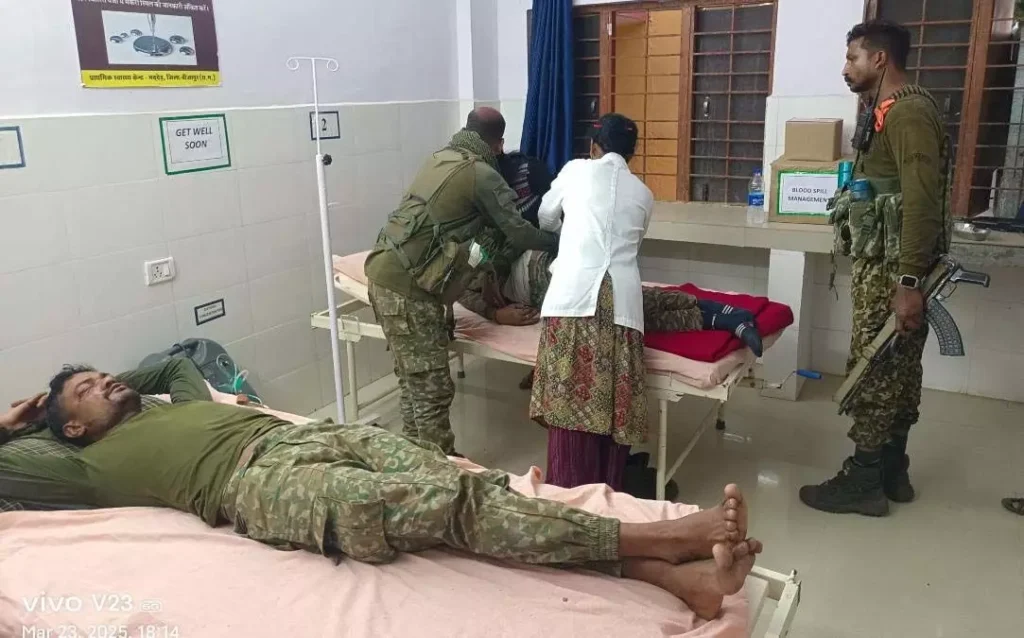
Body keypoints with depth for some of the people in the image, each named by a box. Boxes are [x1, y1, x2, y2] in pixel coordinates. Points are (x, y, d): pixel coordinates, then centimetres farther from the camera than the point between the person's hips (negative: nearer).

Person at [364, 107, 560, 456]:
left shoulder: (441, 158, 18)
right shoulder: (483, 175, -7)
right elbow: (518, 233, -3)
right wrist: (558, 242, 14)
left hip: (384, 272, 9)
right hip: (407, 285, -9)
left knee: (414, 380, 18)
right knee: (432, 387, 0)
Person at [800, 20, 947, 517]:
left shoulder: (908, 113, -14)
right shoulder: (891, 113, 17)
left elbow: (922, 202, -22)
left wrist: (909, 282, -26)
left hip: (892, 267, -10)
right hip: (883, 262, 10)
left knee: (874, 372, -4)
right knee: (895, 372, 14)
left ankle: (863, 482, 6)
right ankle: (891, 471, 24)